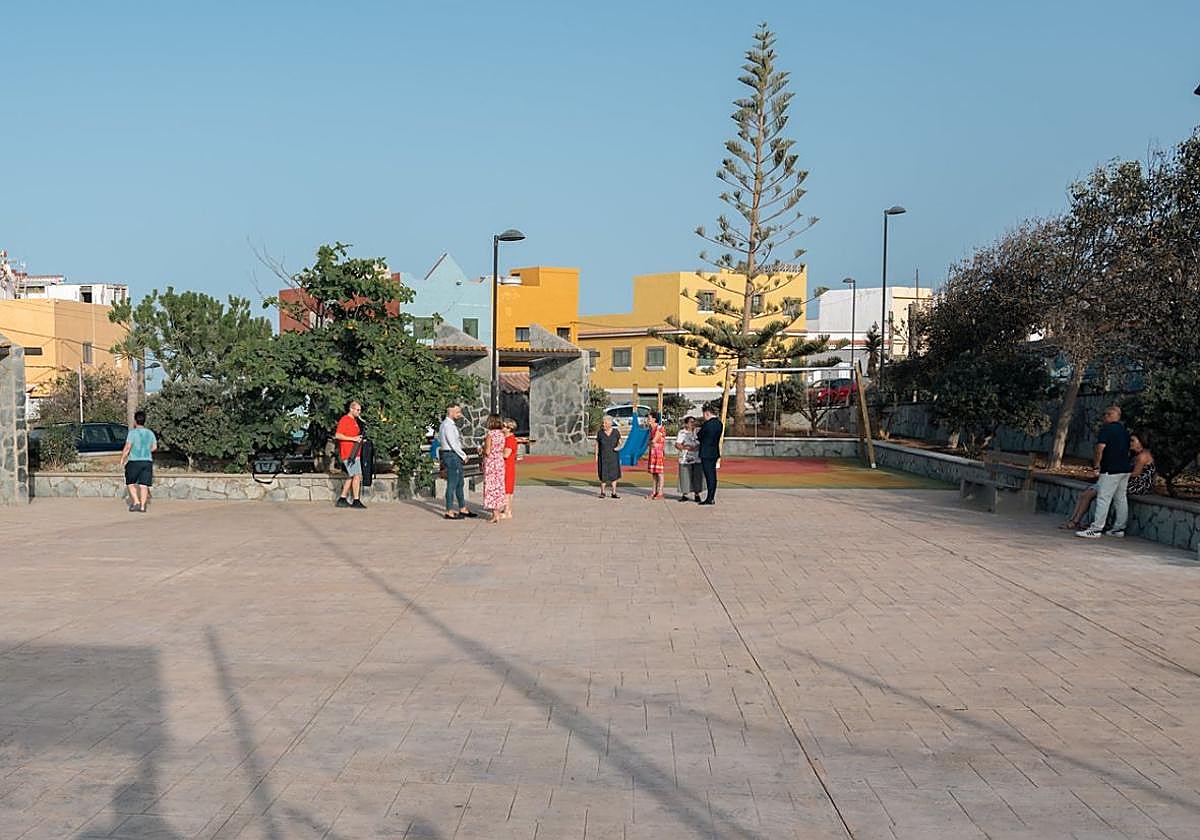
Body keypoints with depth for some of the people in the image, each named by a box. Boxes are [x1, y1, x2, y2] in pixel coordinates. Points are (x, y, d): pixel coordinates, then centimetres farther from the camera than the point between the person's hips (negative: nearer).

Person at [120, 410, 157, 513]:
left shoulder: (133, 432, -7)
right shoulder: (150, 433, 7)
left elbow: (127, 447, -13)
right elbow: (154, 447, 8)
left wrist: (122, 458, -2)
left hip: (134, 461, -4)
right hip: (147, 461, 4)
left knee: (130, 483, 12)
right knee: (144, 485, 3)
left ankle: (136, 502, -2)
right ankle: (142, 506, -1)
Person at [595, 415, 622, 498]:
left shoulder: (616, 432, -4)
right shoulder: (600, 433, -4)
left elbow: (619, 443, 4)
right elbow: (597, 445, 2)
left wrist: (618, 447, -19)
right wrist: (596, 457, -3)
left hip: (613, 456, 1)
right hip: (603, 457, -1)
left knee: (614, 474, 2)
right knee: (603, 475, 1)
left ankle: (614, 493, 8)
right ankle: (602, 492, 16)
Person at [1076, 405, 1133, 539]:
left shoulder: (1107, 428, -10)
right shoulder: (1125, 430, 16)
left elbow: (1101, 446, -20)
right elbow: (1127, 449, 21)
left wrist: (1097, 462, -7)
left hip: (1111, 469, -9)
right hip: (1125, 468, 9)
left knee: (1103, 499, -9)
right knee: (1121, 499, 11)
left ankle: (1096, 529, -11)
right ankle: (1119, 529, 16)